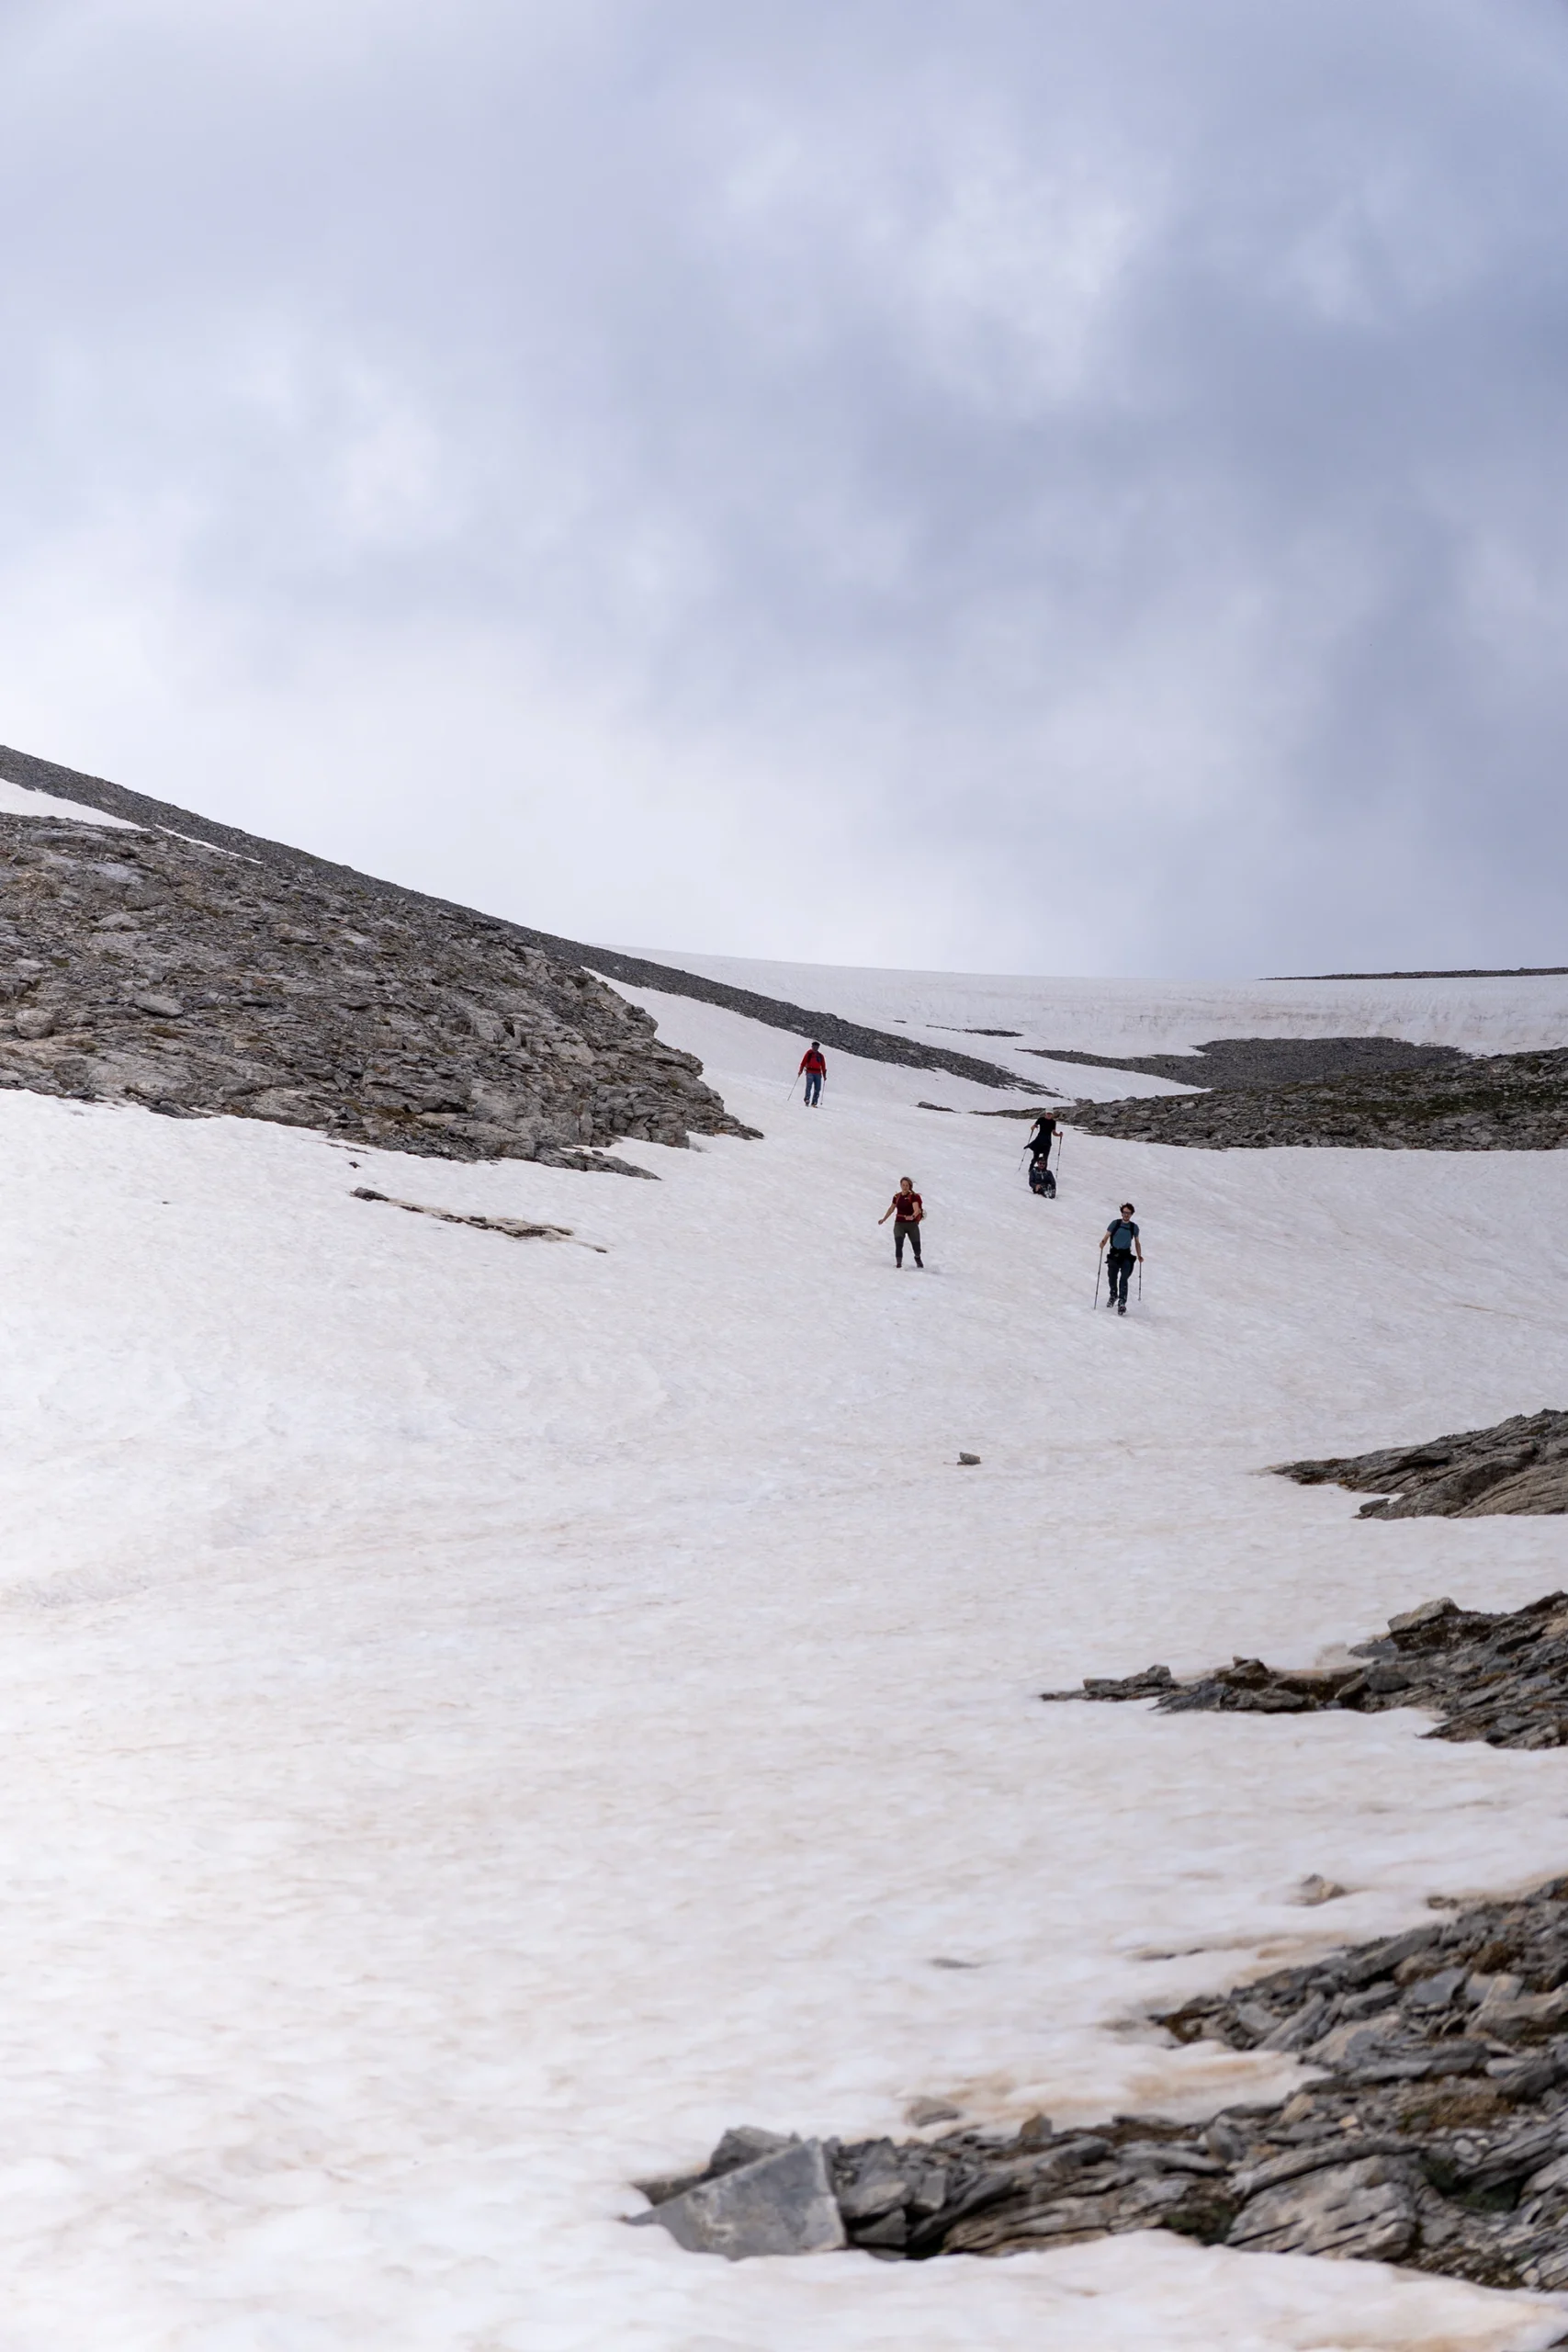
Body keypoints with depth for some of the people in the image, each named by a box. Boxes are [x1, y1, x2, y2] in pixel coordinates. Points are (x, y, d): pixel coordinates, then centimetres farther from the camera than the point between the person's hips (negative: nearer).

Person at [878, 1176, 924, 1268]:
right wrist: (884, 1219, 28)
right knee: (898, 1243, -19)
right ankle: (898, 1263, -18)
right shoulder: (897, 1197, 4)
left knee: (916, 1244, 7)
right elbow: (891, 1209, 20)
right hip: (899, 1224, 2)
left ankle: (918, 1259, 39)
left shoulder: (913, 1196, -9)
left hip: (912, 1224, -2)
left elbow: (917, 1209, -25)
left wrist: (912, 1216, -45)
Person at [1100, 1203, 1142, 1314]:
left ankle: (1122, 1302, -18)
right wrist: (1103, 1242, -27)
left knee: (1123, 1279, -16)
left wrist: (1139, 1256, 9)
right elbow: (1107, 1236, -5)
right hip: (1114, 1254, 0)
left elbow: (1137, 1242, 16)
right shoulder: (1115, 1223, 1)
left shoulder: (1134, 1227, 7)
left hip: (1126, 1256, 0)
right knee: (1112, 1277, 4)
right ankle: (1113, 1295, 34)